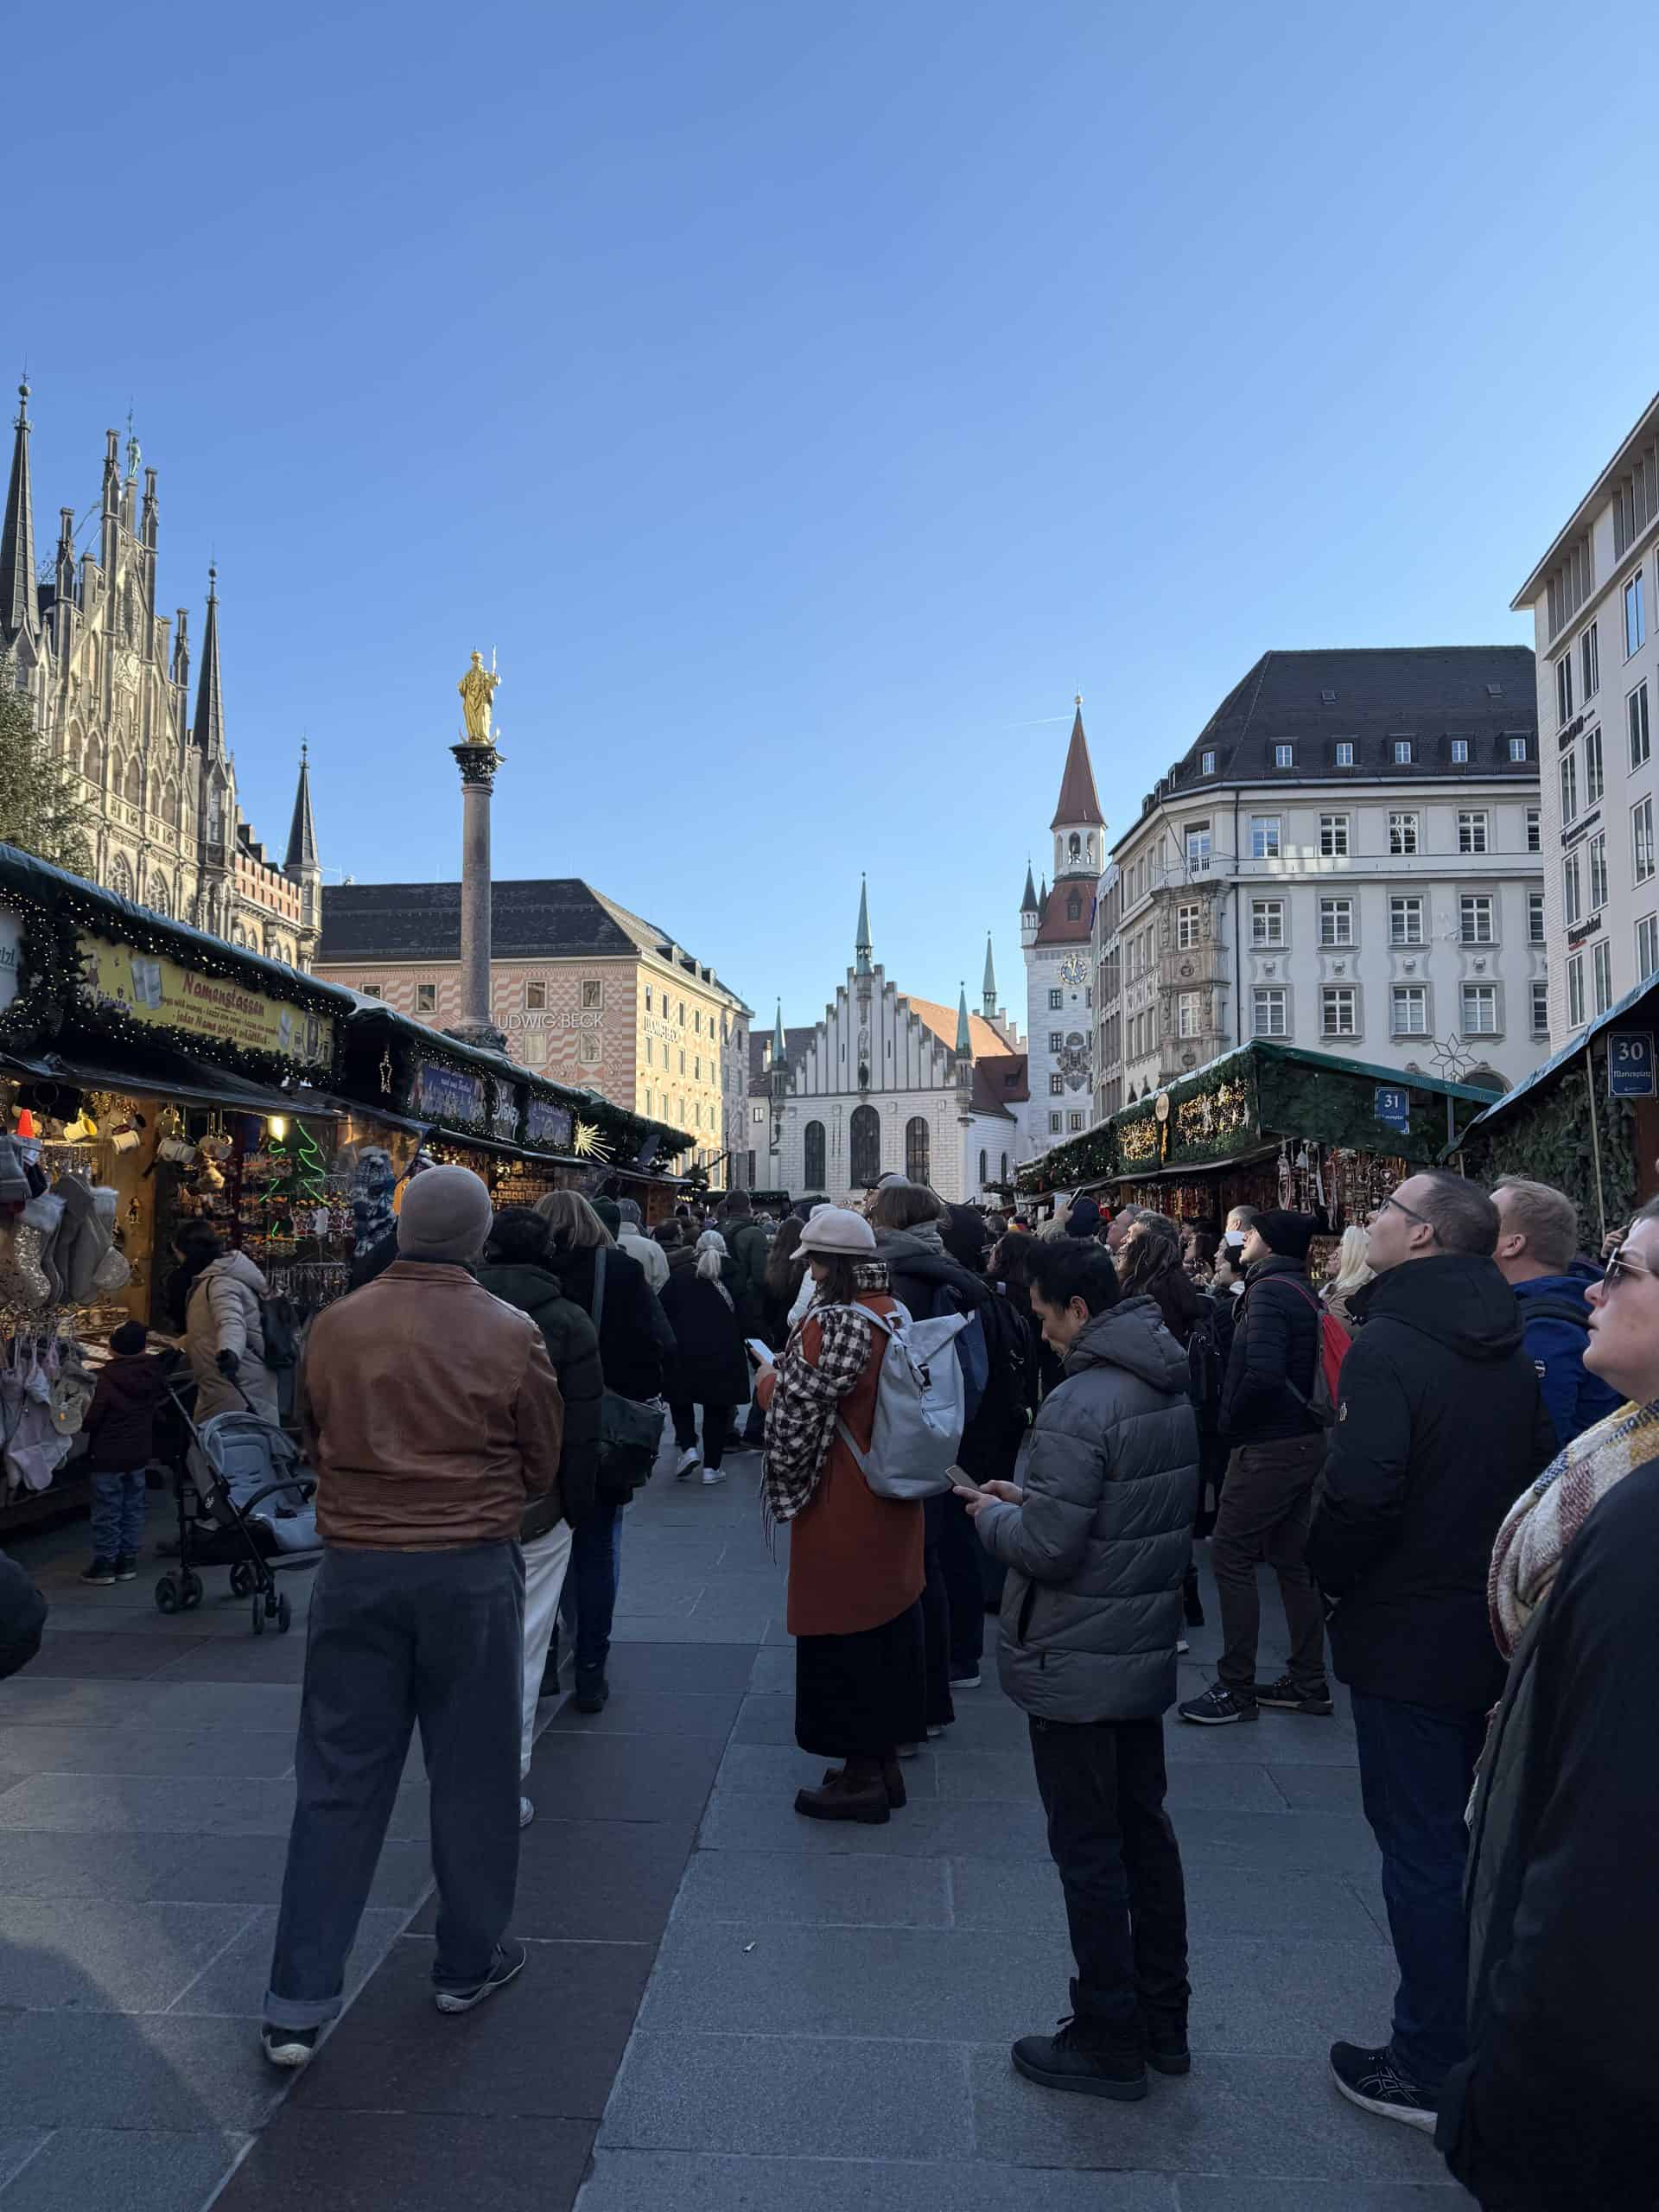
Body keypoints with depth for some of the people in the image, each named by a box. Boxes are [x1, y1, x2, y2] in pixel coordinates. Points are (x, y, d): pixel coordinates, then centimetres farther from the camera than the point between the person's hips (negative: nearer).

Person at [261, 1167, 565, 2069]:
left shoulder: (334, 1326, -5)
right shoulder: (510, 1334, -11)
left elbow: (314, 1443, 10)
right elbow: (540, 1466, 1)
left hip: (355, 1567, 2)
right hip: (473, 1569, -2)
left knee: (338, 1780, 12)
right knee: (471, 1773, 14)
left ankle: (298, 2002, 17)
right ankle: (469, 1962, 29)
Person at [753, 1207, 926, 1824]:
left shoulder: (832, 1323, -21)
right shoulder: (897, 1314, 4)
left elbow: (796, 1414, -20)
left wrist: (768, 1381, 0)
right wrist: (790, 1371, 17)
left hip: (843, 1514, -8)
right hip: (895, 1507, 8)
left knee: (842, 1637, 5)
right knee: (889, 1622, 17)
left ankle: (860, 1778, 17)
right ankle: (885, 1761, 31)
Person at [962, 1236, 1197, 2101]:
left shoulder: (1080, 1406, -25)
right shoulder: (1171, 1393, 4)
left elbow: (1046, 1546, -26)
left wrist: (991, 1515, -6)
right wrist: (1030, 1498, 9)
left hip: (1076, 1666, -9)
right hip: (1147, 1652, 9)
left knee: (1088, 1852, 6)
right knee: (1145, 1832, 19)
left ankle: (1109, 2042, 19)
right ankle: (1163, 2021, 33)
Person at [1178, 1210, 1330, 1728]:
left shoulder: (1269, 1292, -16)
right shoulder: (1304, 1292, 13)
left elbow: (1262, 1373, -29)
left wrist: (1231, 1423, -14)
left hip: (1267, 1447, -9)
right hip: (1304, 1442, 10)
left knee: (1230, 1555, -2)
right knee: (1291, 1559, 16)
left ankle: (1236, 1689, 4)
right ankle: (1307, 1683, 24)